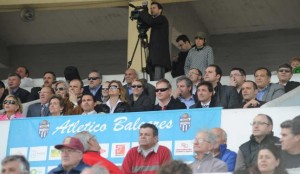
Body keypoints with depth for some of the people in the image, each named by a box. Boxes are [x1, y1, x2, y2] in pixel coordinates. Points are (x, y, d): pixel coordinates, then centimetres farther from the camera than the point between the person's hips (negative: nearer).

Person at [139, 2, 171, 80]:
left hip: (160, 56, -8)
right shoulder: (155, 22, 25)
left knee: (158, 82, -17)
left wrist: (142, 12, 0)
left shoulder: (162, 19, 1)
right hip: (154, 57, 8)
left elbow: (150, 21, -15)